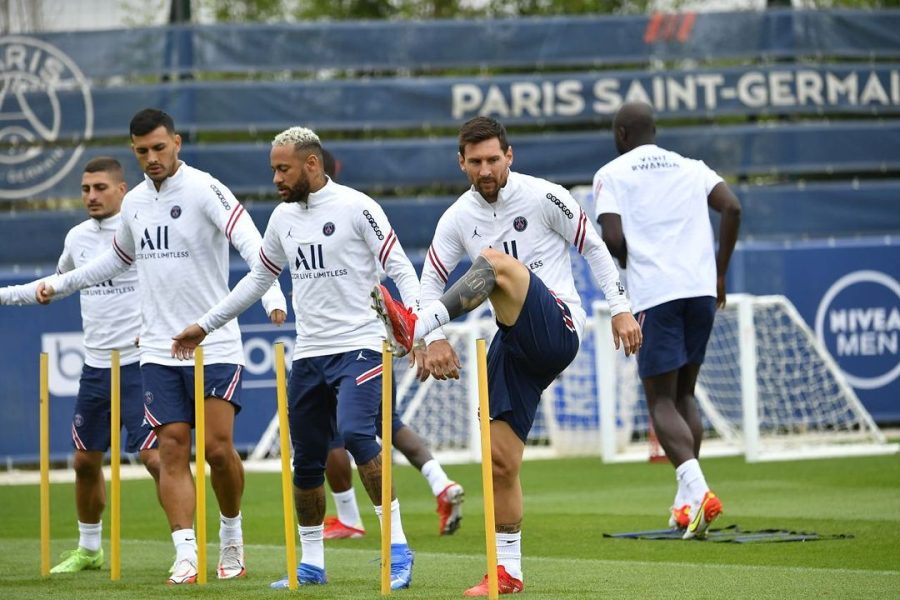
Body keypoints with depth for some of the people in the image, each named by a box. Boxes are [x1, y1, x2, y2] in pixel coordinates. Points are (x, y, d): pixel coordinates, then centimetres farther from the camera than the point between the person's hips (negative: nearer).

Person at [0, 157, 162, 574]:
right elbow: (59, 283, 28)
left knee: (155, 457, -14)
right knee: (85, 461, 13)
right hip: (95, 367, 7)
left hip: (138, 364, -7)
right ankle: (89, 549, 30)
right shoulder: (77, 238, 9)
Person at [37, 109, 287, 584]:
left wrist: (271, 297, -38)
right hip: (159, 349, 5)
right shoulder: (134, 202, 10)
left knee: (218, 448, -8)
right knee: (172, 449, -5)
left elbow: (250, 242, -22)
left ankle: (231, 537, 16)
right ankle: (186, 555, -6)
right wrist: (59, 284, 31)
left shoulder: (204, 189, -10)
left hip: (215, 346, -5)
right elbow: (117, 259, 30)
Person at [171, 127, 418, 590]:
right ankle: (311, 564, 20)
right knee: (306, 461, 7)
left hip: (358, 347, -7)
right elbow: (258, 278, 24)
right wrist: (205, 325, 25)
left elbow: (400, 267, -10)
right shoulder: (283, 217, 12)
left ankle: (398, 549, -20)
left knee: (356, 434, -26)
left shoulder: (355, 207, -8)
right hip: (308, 355, 7)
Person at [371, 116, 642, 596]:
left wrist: (620, 309, -2)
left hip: (558, 328, -5)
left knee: (495, 262, -31)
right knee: (500, 458, -1)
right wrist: (437, 340, -9)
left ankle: (413, 327, -43)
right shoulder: (458, 219, 7)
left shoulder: (543, 197, -5)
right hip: (514, 344, 5)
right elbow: (431, 281, 7)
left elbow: (593, 247, 3)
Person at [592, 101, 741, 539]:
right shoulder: (691, 168, 18)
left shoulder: (611, 174, 6)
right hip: (701, 287, 5)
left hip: (653, 294, -4)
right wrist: (720, 273, 9)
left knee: (661, 401, -2)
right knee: (684, 394, 18)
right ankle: (686, 502, 15)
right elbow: (732, 208, 2)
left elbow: (612, 239, -8)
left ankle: (696, 489, -24)